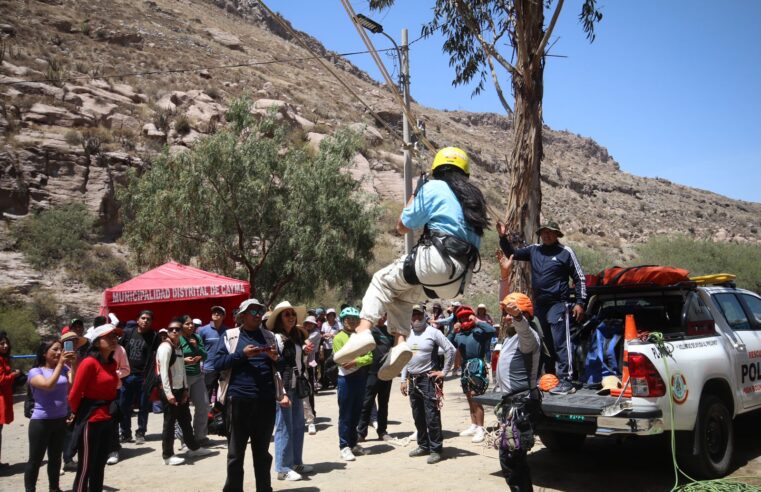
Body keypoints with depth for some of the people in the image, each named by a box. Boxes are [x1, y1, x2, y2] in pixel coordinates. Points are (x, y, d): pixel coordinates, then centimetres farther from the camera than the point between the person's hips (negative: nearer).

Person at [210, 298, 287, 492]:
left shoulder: (269, 336, 12)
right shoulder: (229, 336, 4)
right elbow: (217, 363, -4)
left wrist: (276, 358, -6)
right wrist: (242, 354, -14)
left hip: (266, 401, 3)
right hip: (238, 400, -3)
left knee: (262, 451, 14)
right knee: (236, 452, 8)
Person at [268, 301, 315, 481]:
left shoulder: (297, 336, 12)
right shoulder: (275, 338, -12)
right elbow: (274, 366, -18)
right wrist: (281, 392, -21)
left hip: (296, 388, 8)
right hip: (283, 388, -8)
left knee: (298, 426, 14)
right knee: (284, 429, -2)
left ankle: (296, 463, 26)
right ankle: (283, 468, 7)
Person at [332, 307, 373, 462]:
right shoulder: (339, 338, -5)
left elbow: (369, 357, 0)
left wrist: (356, 361, -17)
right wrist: (361, 358, -11)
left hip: (361, 378, 5)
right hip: (346, 378, -5)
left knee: (356, 413, 14)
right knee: (345, 415, 0)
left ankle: (353, 443, 25)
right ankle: (344, 447, 7)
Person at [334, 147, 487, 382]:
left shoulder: (433, 187, 6)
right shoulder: (474, 196, 25)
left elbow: (403, 226, 10)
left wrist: (414, 195, 25)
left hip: (436, 259, -6)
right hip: (460, 278, 7)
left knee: (383, 280, 12)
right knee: (402, 295, 23)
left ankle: (364, 331, -11)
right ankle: (400, 342, 1)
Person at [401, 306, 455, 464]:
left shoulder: (433, 332, -8)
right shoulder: (408, 334, 12)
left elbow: (450, 349, -9)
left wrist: (444, 372, -8)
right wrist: (404, 379, 13)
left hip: (428, 379, -7)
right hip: (412, 380, 7)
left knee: (432, 416, -6)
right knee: (418, 416, 13)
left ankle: (435, 450, 1)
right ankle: (423, 445, 25)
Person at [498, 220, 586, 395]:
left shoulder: (565, 252, -2)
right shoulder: (533, 250, 10)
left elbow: (579, 278, 0)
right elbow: (512, 254, 19)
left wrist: (580, 302, -5)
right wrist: (503, 237, 4)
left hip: (558, 304, -6)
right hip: (539, 304, 6)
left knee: (560, 343, -11)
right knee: (545, 343, 12)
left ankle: (566, 381, -10)